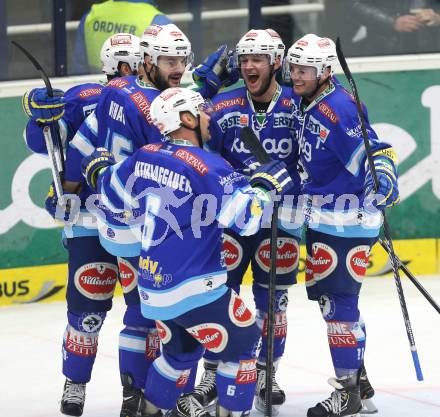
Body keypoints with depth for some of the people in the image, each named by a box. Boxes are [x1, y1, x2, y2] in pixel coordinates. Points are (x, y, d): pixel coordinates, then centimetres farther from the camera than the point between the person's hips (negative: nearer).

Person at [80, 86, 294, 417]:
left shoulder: (144, 157, 2)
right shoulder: (207, 166, -19)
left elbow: (114, 196, 18)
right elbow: (244, 216, -23)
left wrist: (98, 170, 37)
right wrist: (265, 183, -8)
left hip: (152, 286, 8)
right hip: (194, 290, -8)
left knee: (180, 350, 27)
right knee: (242, 342, 7)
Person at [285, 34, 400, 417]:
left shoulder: (339, 109, -21)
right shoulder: (300, 102, 6)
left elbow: (373, 152, -26)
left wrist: (383, 178, -41)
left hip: (348, 221, -10)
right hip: (320, 218, 10)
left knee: (337, 301, -7)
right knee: (324, 294, 16)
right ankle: (357, 375, 29)